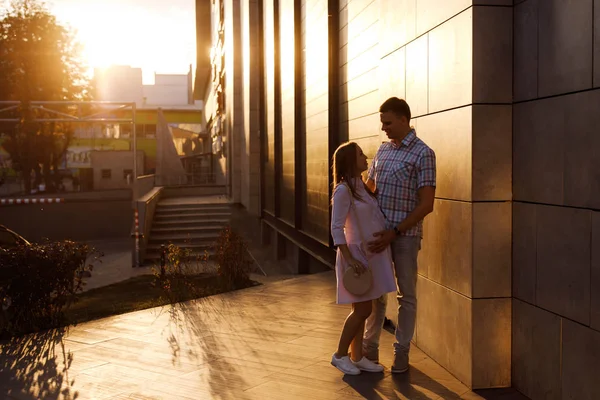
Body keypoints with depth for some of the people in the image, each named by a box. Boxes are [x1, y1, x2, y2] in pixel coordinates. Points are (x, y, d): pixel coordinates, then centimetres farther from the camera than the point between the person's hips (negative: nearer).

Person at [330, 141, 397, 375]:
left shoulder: (361, 187, 10)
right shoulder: (343, 190, -16)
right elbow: (336, 228, -19)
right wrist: (350, 259, -24)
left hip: (372, 254, 8)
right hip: (357, 253, -8)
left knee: (362, 310, 13)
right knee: (362, 310, -3)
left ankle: (357, 357, 22)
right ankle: (340, 355, 12)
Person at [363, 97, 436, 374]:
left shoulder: (422, 153, -10)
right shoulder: (383, 149, 10)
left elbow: (426, 204, -15)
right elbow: (369, 186, 22)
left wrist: (395, 232, -19)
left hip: (405, 234, -5)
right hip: (378, 232, 6)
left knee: (406, 294, 7)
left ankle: (402, 351, 19)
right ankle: (370, 347, 24)